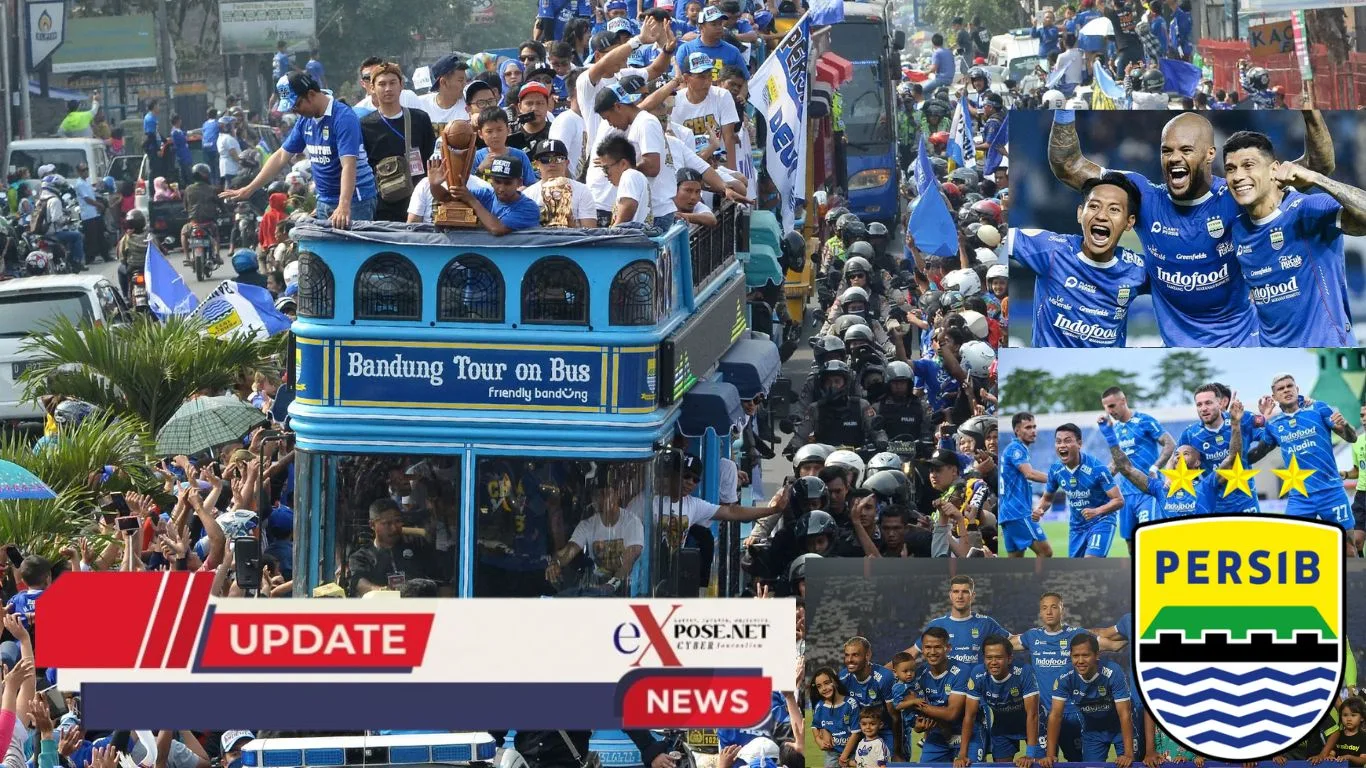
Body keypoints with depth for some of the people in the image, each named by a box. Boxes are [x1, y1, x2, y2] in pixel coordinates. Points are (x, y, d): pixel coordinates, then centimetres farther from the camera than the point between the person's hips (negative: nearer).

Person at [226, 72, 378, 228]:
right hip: (324, 202, 7)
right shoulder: (305, 120, 7)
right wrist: (248, 190, 13)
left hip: (354, 201, -7)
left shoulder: (344, 118, -17)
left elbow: (348, 166, -27)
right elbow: (281, 156, 15)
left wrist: (343, 207, -39)